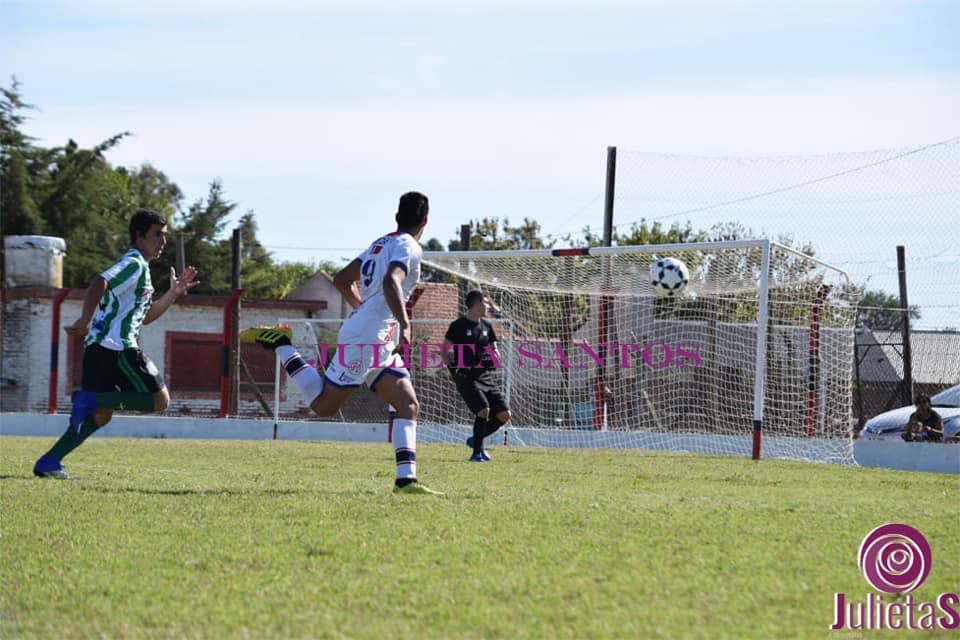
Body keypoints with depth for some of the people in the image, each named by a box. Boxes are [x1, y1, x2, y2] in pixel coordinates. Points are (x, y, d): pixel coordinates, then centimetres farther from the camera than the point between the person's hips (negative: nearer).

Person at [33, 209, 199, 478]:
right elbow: (99, 283, -25)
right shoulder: (134, 264, -7)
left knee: (101, 414, 10)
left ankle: (48, 463, 4)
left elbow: (145, 316, 34)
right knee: (159, 399, -8)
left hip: (100, 347, 10)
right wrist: (85, 320, -34)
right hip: (117, 347, -10)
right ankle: (90, 399, -15)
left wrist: (174, 292, 27)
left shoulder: (139, 267, 26)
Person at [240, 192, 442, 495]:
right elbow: (391, 282, -28)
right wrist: (404, 323, -38)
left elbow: (342, 280, 25)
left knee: (409, 405, -2)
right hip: (368, 337, -10)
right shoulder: (408, 247, -8)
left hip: (379, 343, 10)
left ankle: (406, 479, -13)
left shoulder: (380, 244, 19)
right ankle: (281, 344, 7)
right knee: (323, 404, -4)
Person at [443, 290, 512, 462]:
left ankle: (476, 440, 19)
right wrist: (452, 369, -13)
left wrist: (495, 355, 1)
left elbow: (494, 349, 24)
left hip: (485, 375, 7)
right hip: (466, 377, -7)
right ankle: (476, 453, -9)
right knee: (484, 410, -23)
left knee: (504, 414, -2)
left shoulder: (486, 326, 14)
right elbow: (445, 349, 0)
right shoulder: (459, 325, -4)